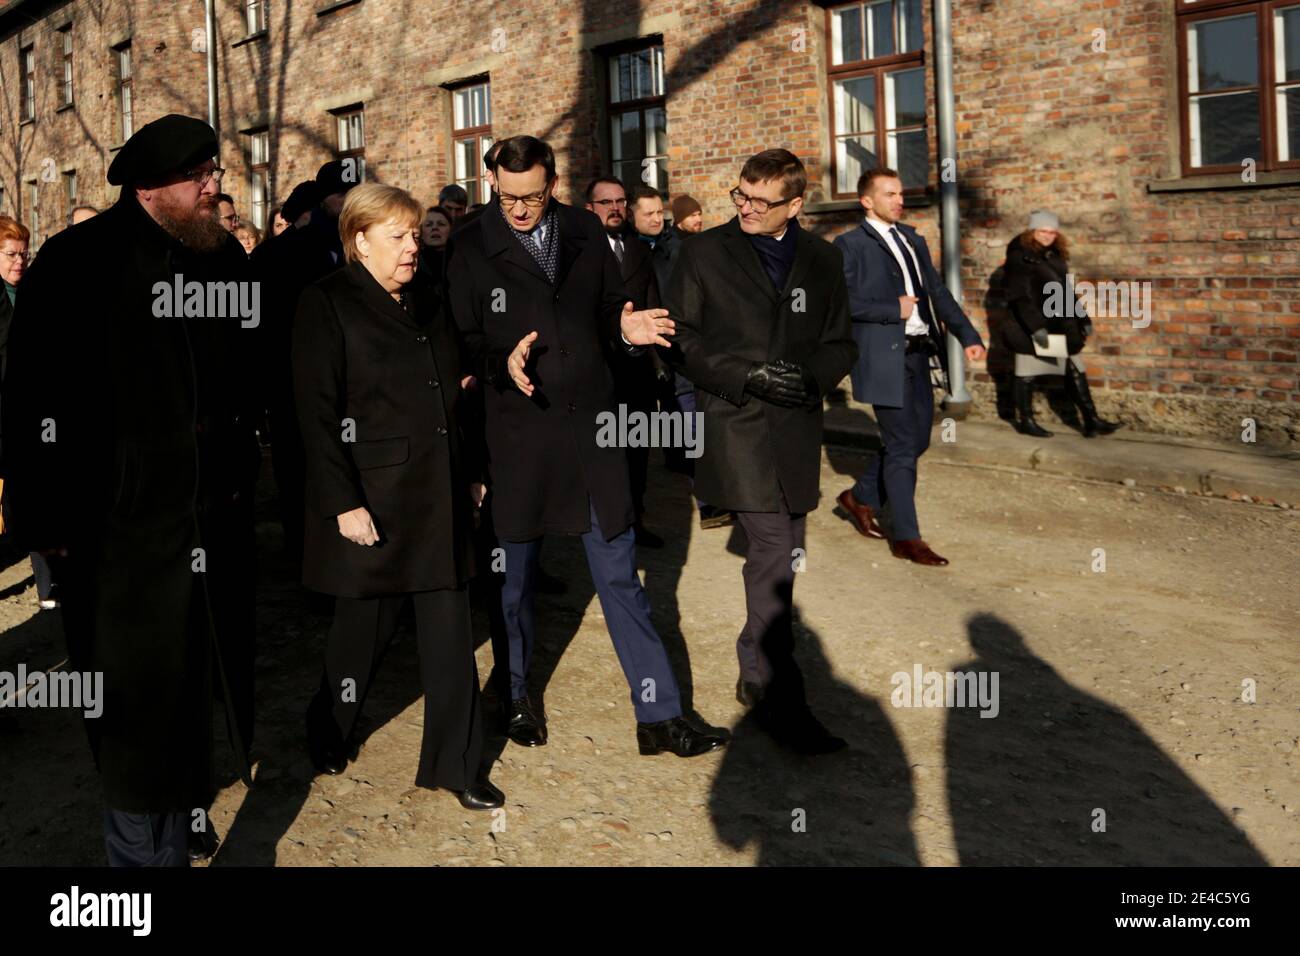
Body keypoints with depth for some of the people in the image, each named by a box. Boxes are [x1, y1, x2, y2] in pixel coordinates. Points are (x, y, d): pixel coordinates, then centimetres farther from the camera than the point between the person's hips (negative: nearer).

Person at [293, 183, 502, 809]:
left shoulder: (428, 298, 12)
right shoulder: (326, 305, -7)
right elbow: (316, 413, -12)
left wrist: (471, 475, 15)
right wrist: (343, 502, -17)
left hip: (441, 496, 5)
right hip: (372, 501, -5)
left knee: (450, 634, 6)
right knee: (365, 625, 8)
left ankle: (454, 764, 17)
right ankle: (326, 735, 34)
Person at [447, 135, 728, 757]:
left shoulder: (586, 232, 4)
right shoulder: (472, 248, -5)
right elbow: (460, 343, -5)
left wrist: (627, 329, -11)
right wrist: (501, 362, -25)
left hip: (591, 426, 2)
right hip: (516, 432, -2)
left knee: (620, 576, 7)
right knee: (514, 573, 13)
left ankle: (659, 717, 14)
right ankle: (516, 696, 35)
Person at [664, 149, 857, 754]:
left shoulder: (821, 260, 10)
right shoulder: (705, 253, 0)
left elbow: (839, 345, 13)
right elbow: (681, 340, -3)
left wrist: (811, 376, -10)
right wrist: (750, 377, -15)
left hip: (796, 428, 5)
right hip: (734, 425, -5)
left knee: (779, 558, 12)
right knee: (776, 558, -11)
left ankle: (755, 675, 32)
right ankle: (781, 702, -2)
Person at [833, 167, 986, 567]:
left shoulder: (913, 240, 17)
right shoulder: (851, 244, -4)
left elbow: (938, 292, 14)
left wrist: (968, 335, 2)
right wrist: (894, 310, -14)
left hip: (918, 354, 7)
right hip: (884, 357, -7)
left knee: (917, 440, 14)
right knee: (902, 446, -4)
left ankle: (862, 497, 34)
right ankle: (906, 538, 6)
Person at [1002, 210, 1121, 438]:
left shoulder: (1056, 255, 12)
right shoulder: (1019, 256, -11)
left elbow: (1067, 292, 19)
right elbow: (1019, 297, -17)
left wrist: (1082, 319, 15)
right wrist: (1035, 326, -24)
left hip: (1060, 327, 7)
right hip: (1029, 328, -7)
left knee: (1075, 371, 4)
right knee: (1027, 374, 4)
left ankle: (1091, 420, 5)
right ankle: (1024, 421, 16)